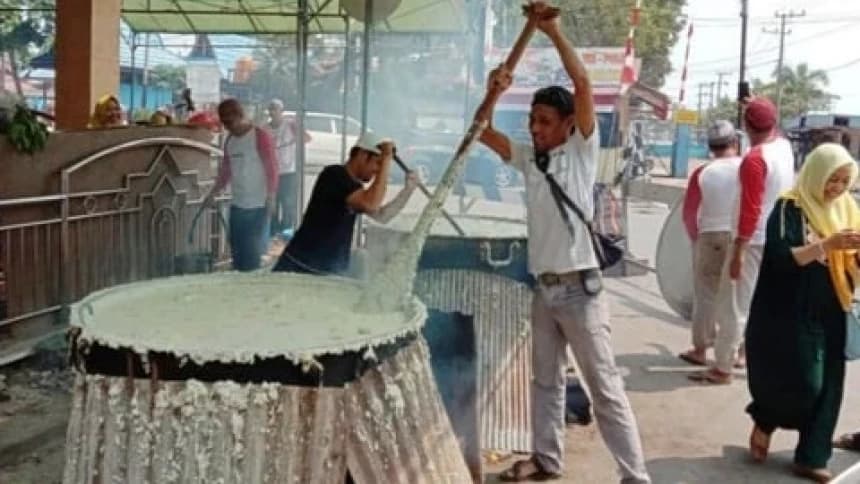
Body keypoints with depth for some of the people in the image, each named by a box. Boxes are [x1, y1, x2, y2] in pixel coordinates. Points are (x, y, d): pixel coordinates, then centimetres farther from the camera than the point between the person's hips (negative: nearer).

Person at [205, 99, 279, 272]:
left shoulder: (261, 136, -10)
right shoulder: (229, 140, 10)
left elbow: (272, 168, -12)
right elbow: (225, 170, 17)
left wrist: (271, 198, -16)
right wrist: (213, 193, 11)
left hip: (258, 205, -6)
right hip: (237, 205, 7)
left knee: (254, 251, 0)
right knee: (237, 249, 12)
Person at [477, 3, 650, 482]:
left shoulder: (582, 151, -6)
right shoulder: (528, 157, 9)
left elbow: (583, 83, -17)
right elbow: (481, 133, 9)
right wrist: (494, 93, -8)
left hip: (579, 287, -7)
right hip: (543, 287, 7)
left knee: (605, 385, -3)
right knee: (546, 380, 17)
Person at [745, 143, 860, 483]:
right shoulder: (790, 208, -11)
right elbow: (780, 257, -20)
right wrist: (828, 244, -29)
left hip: (830, 316, 6)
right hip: (790, 315, -6)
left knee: (826, 386, 4)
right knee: (803, 384, -5)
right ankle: (764, 422, 24)